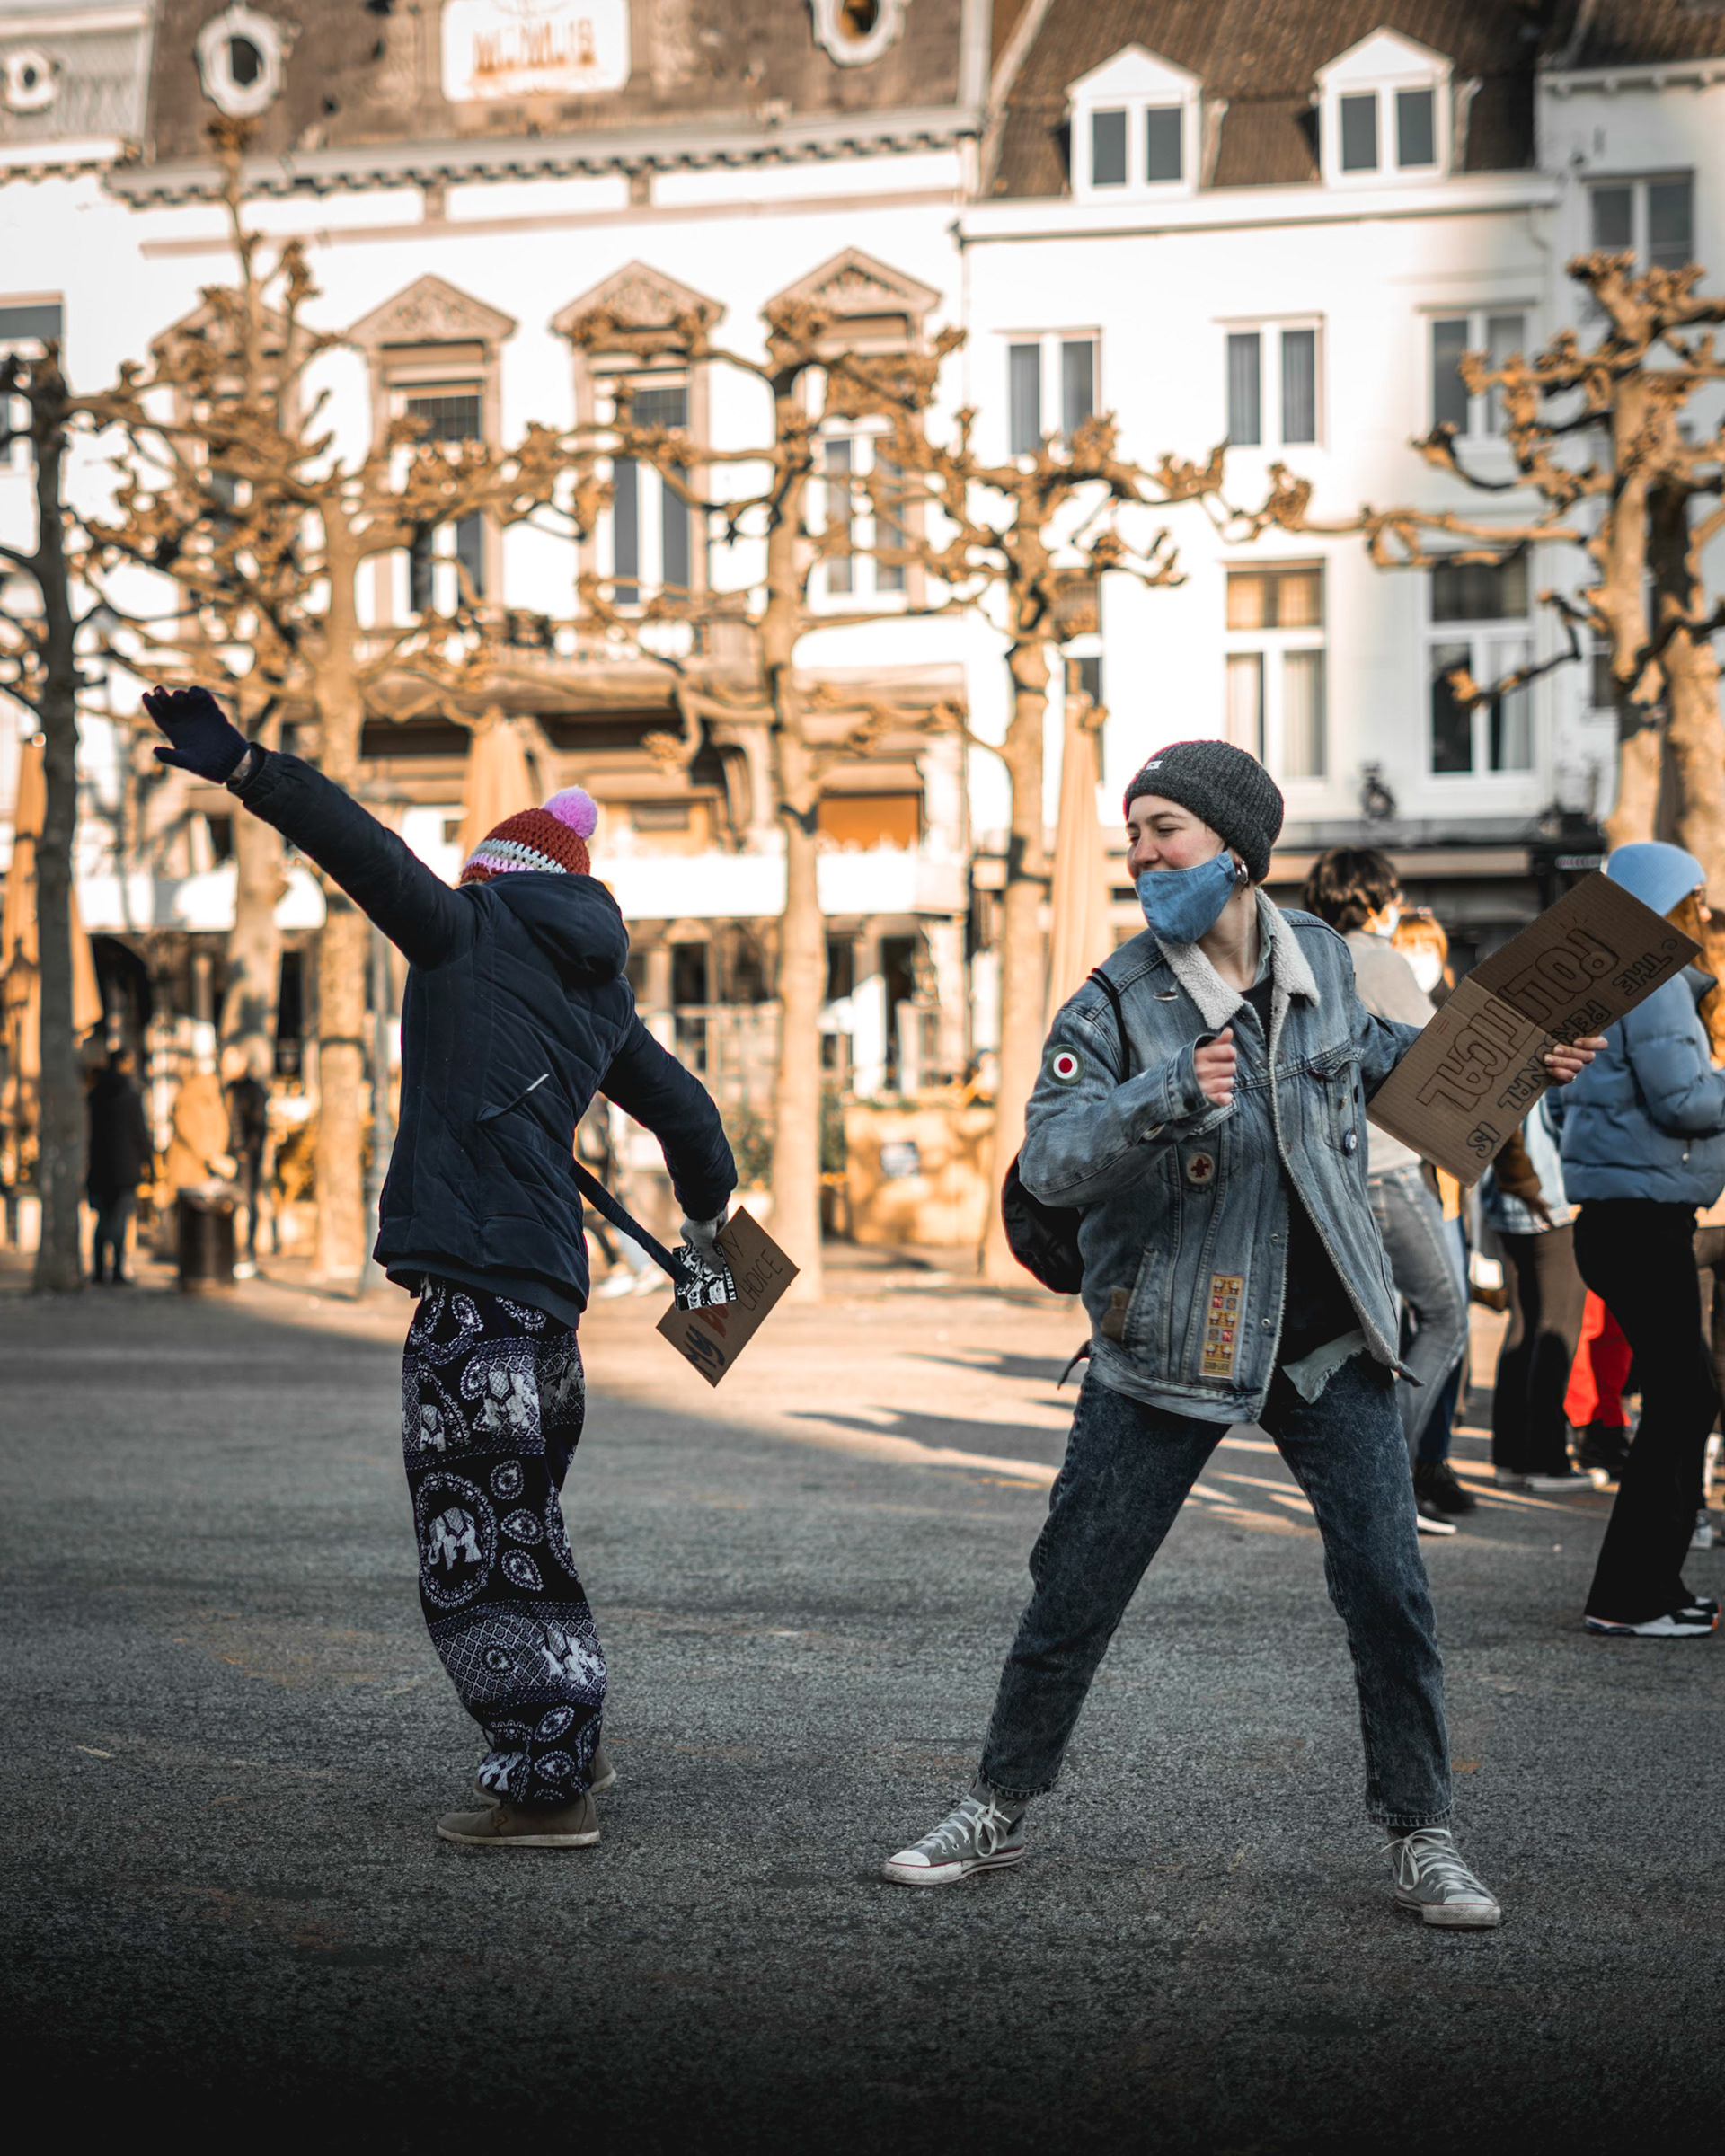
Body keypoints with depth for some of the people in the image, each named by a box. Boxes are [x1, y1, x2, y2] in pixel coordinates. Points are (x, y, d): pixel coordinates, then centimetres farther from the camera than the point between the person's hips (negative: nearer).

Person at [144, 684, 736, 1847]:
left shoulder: (467, 928, 1)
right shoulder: (600, 986, 19)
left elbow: (365, 846, -15)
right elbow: (685, 1109, 29)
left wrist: (240, 764, -23)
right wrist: (708, 1208, 48)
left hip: (475, 1287, -8)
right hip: (550, 1284, 8)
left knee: (479, 1550, -3)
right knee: (523, 1530, 21)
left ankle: (547, 1791, 0)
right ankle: (572, 1746, 32)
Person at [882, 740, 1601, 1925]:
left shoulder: (1322, 957, 2)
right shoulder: (1117, 1004, -9)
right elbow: (1049, 1158, -20)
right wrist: (1168, 1095, -34)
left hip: (1329, 1336, 2)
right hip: (1170, 1342, -2)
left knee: (1389, 1591, -2)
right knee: (1074, 1593, 3)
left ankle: (1421, 1835, 13)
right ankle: (999, 1808, 21)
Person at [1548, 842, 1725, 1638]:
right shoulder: (1653, 981, -13)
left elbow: (1559, 1101, 25)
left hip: (1609, 1215, 10)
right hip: (1645, 1217, -10)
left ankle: (1655, 1584, 17)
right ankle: (1626, 1596, -5)